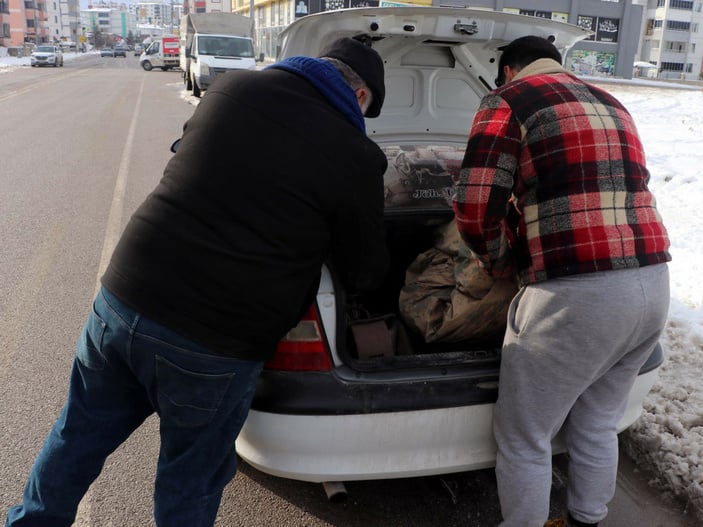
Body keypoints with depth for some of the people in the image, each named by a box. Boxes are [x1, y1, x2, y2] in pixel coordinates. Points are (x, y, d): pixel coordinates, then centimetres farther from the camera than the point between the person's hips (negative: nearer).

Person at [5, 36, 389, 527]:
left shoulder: (231, 86, 5)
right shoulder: (354, 158, -9)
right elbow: (366, 274, 1)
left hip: (120, 300, 5)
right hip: (214, 348, -4)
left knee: (81, 433, 28)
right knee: (192, 479, 20)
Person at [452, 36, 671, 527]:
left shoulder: (509, 99, 0)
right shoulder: (610, 104, 23)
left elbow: (474, 208, -10)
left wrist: (501, 261, 9)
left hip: (578, 296, -8)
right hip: (653, 281, 8)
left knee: (523, 440, 12)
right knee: (597, 426, 26)